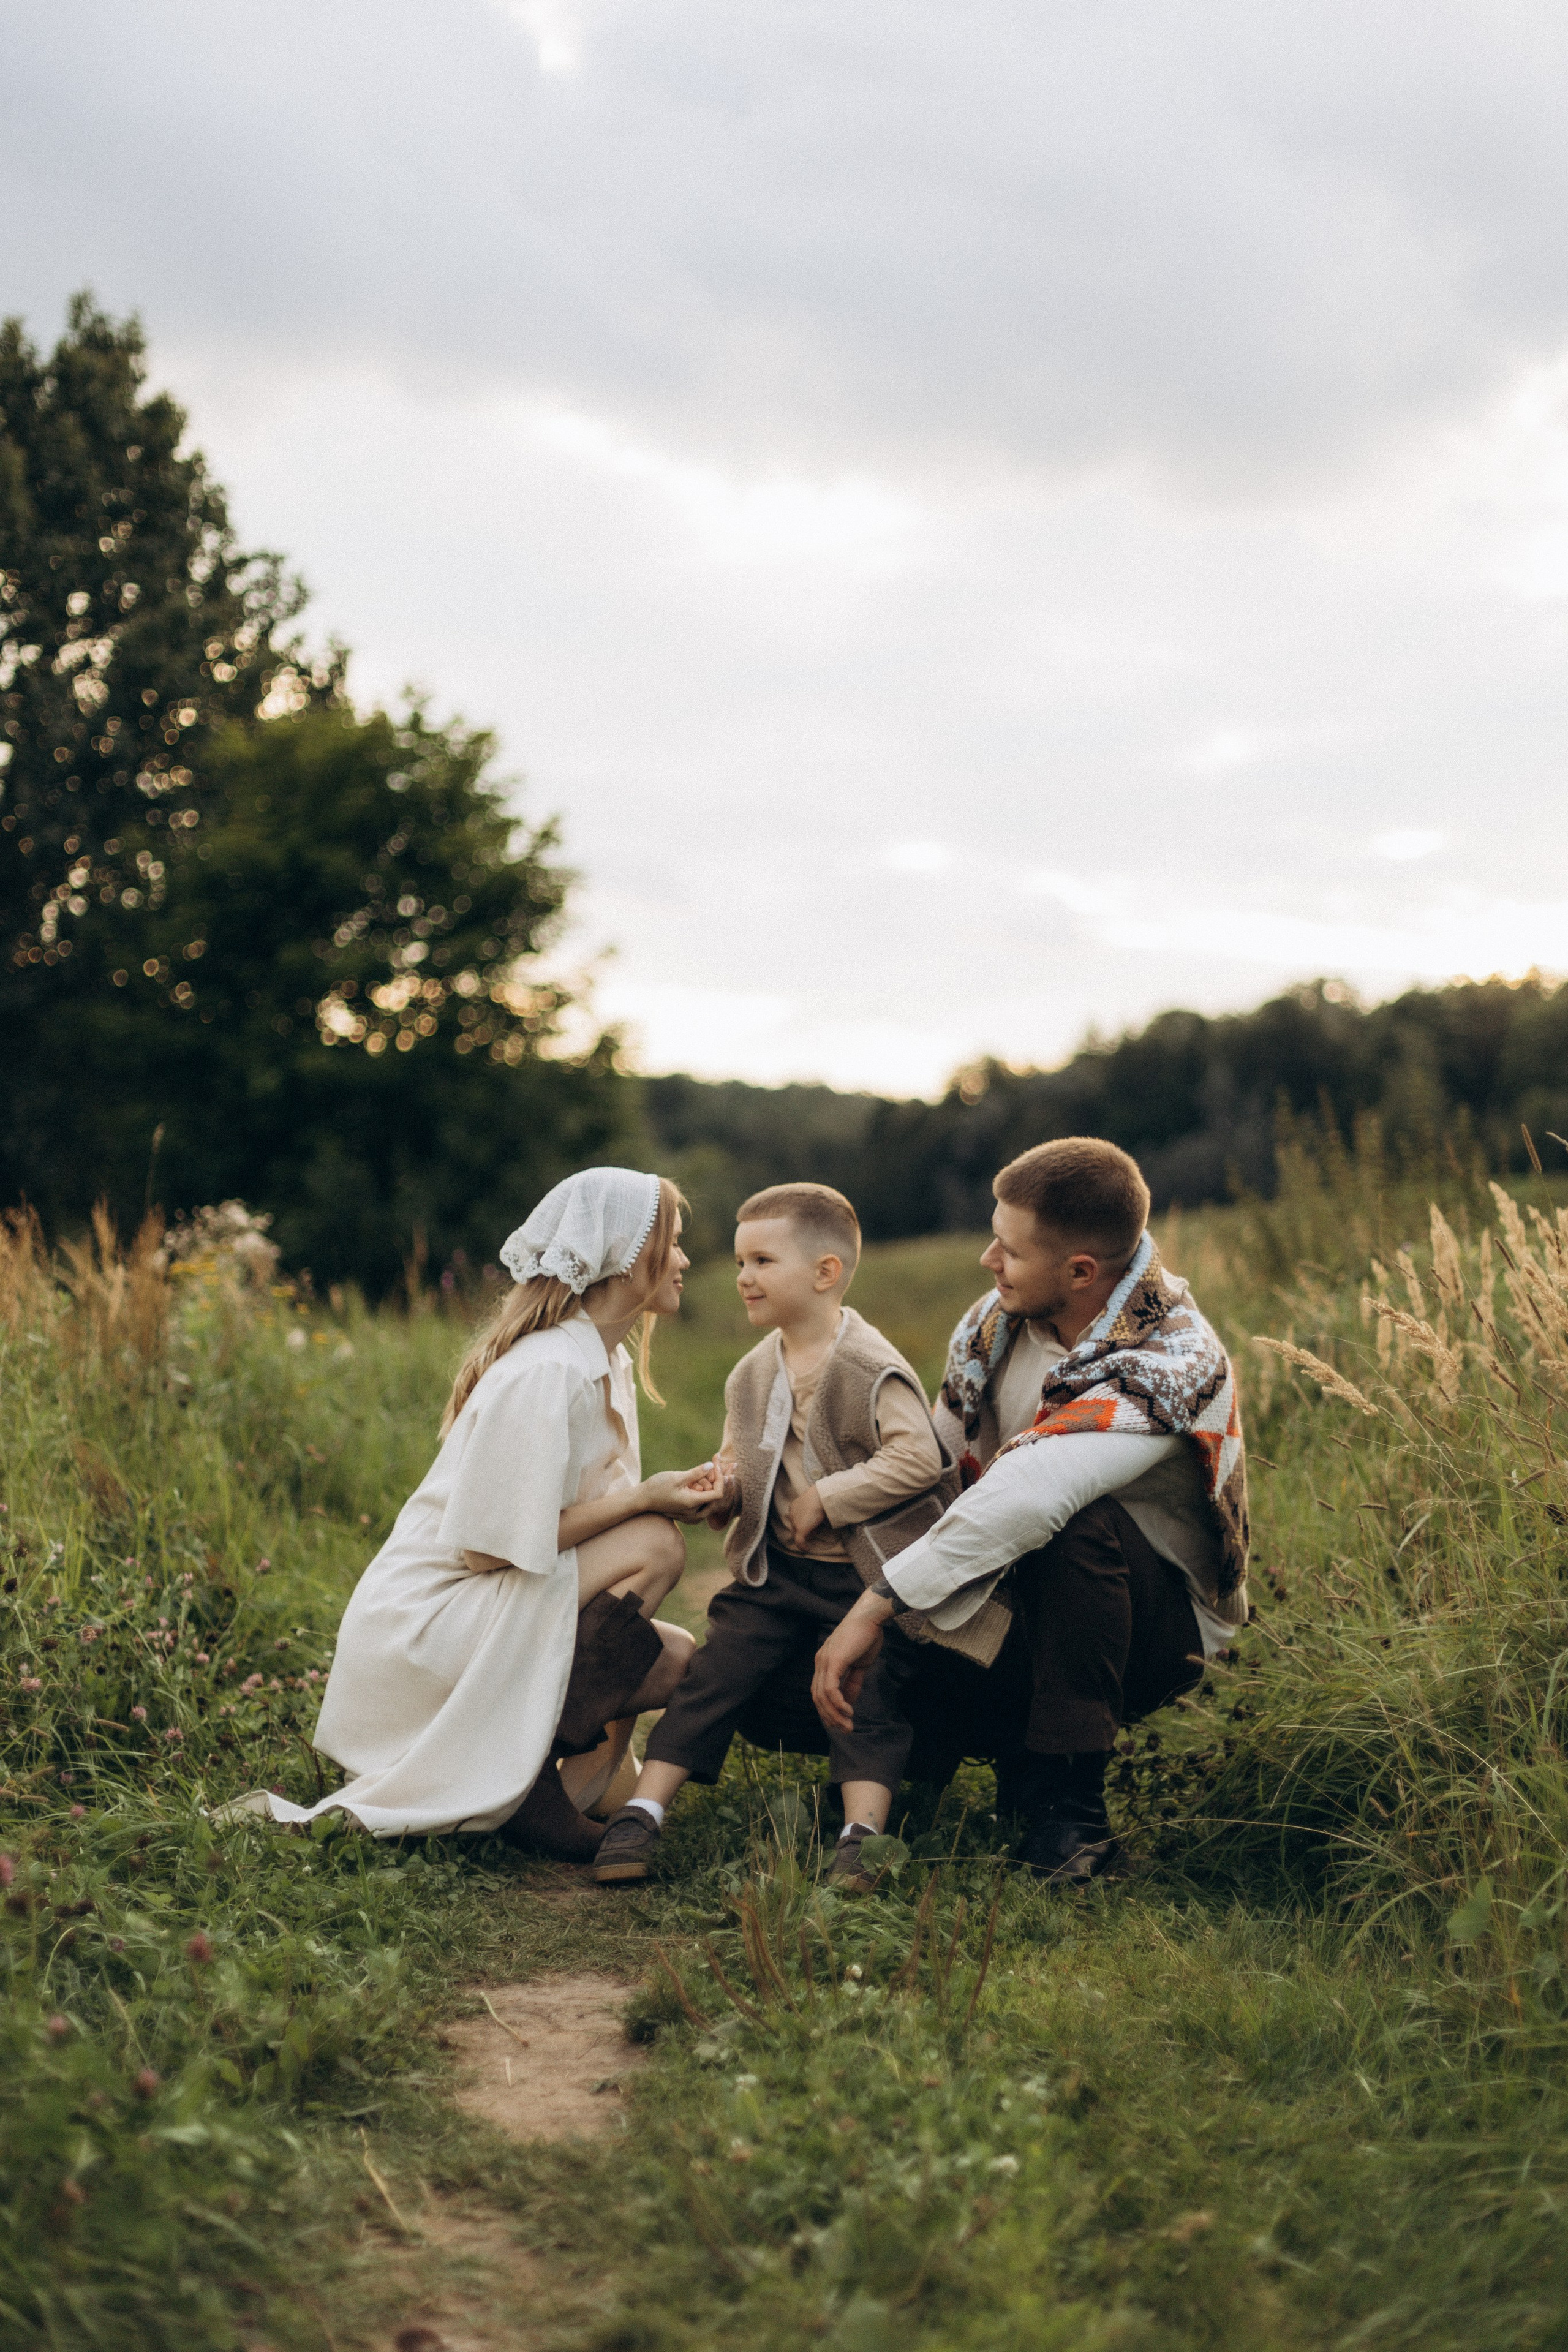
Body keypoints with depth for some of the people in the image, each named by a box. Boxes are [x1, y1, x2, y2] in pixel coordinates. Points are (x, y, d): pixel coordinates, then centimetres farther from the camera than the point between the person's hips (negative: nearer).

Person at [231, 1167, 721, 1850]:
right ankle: (526, 1775, -14)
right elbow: (488, 1545, -23)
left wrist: (669, 1492, -5)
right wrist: (640, 1499, -20)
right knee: (655, 1546, -19)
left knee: (673, 1661, -2)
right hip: (423, 1625, -9)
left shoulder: (608, 1366, 9)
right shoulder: (544, 1374, -20)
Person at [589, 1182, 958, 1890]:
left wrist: (825, 1499, -21)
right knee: (714, 1672, -5)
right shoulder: (750, 1376, 10)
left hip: (863, 1573, -5)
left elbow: (918, 1459, -24)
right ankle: (641, 1813, -7)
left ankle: (862, 1833, -15)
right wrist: (723, 1488, -4)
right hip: (774, 1571, 5)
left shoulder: (871, 1368, -13)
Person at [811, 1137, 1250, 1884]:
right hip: (1023, 1600, 6)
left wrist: (876, 1605, -43)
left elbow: (1024, 1500, -41)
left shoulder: (1172, 1362, -29)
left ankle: (1071, 1806, -26)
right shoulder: (999, 1319, -5)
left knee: (1079, 1526, -39)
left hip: (1157, 1620, -6)